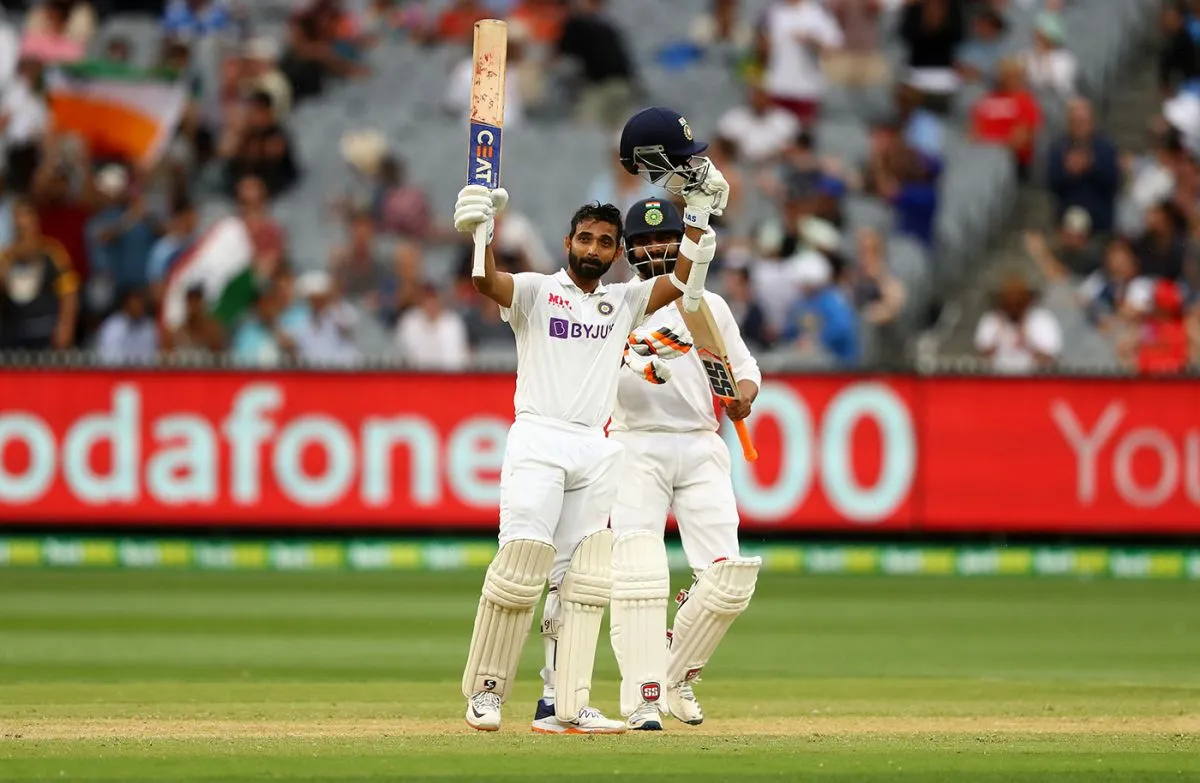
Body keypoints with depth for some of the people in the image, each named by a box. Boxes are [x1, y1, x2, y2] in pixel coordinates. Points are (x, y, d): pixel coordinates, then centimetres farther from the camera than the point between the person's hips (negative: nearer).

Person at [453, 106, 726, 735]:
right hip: (538, 441, -4)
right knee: (520, 565, -14)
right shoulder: (535, 291, 7)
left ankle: (568, 706, -3)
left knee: (584, 580, -1)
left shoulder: (625, 301, 18)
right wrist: (478, 231, -32)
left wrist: (697, 206, 1)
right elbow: (487, 282, -12)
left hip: (600, 450, 4)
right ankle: (484, 691, -6)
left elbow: (683, 280, 6)